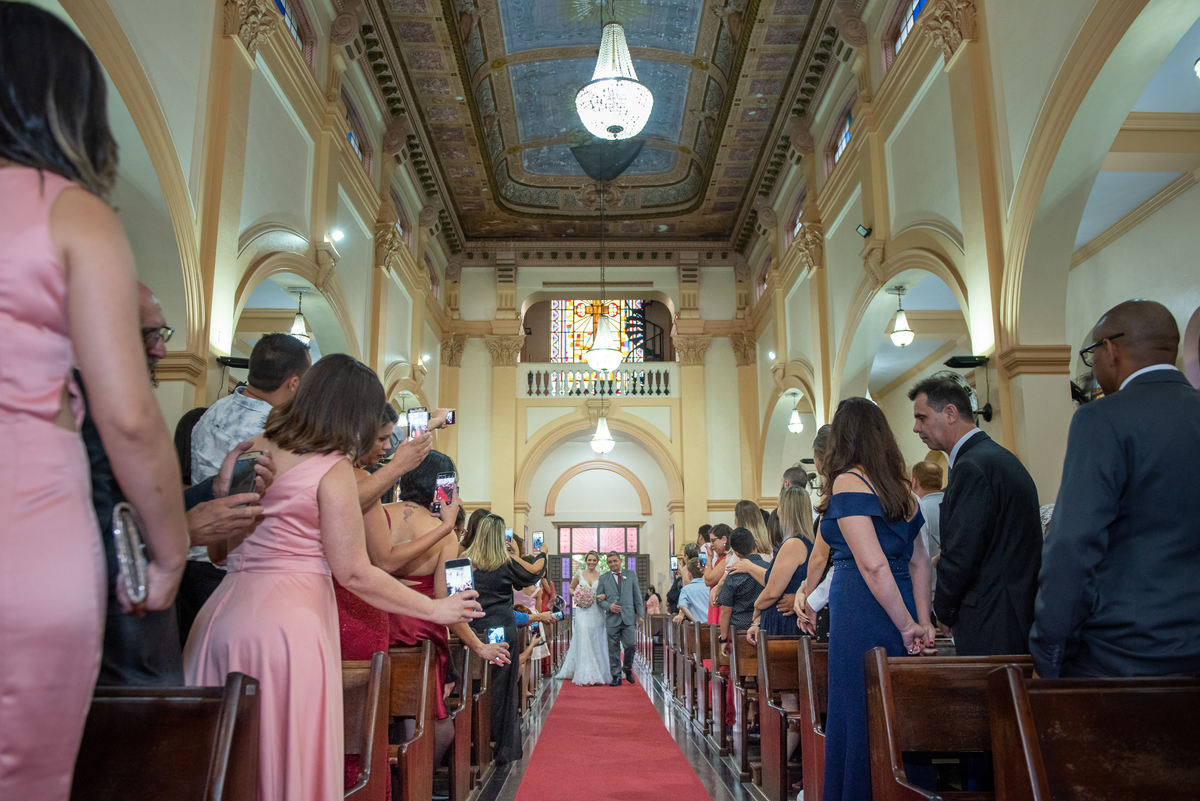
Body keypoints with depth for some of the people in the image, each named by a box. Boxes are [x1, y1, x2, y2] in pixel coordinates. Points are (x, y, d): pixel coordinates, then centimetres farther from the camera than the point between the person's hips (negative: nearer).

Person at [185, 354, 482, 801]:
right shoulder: (333, 469, -9)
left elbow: (217, 550, 17)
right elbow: (355, 574, -10)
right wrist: (437, 610, -1)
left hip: (223, 613, 7)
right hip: (289, 624, -7)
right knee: (288, 759, 5)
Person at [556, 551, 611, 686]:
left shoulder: (602, 576, 4)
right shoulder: (579, 575, 5)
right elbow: (571, 588, 19)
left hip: (597, 612, 1)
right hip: (583, 611, -1)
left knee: (597, 642, 4)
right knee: (583, 641, -10)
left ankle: (600, 672, 18)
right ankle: (586, 676, -9)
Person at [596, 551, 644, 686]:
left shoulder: (631, 575, 10)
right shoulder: (603, 578, 9)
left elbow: (637, 595, 10)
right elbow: (599, 599, 7)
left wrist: (640, 614, 5)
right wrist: (608, 606, -12)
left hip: (629, 617, 0)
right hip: (612, 618, 0)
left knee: (630, 645, -4)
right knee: (613, 649, 1)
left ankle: (628, 669, 21)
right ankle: (616, 676, 9)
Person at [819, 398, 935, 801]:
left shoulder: (848, 483, -10)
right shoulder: (900, 487, 14)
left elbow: (873, 564, -18)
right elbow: (918, 561, 15)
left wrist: (907, 625, -11)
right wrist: (922, 620, 13)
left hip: (862, 615, -8)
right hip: (900, 612, 8)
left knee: (858, 715, -1)